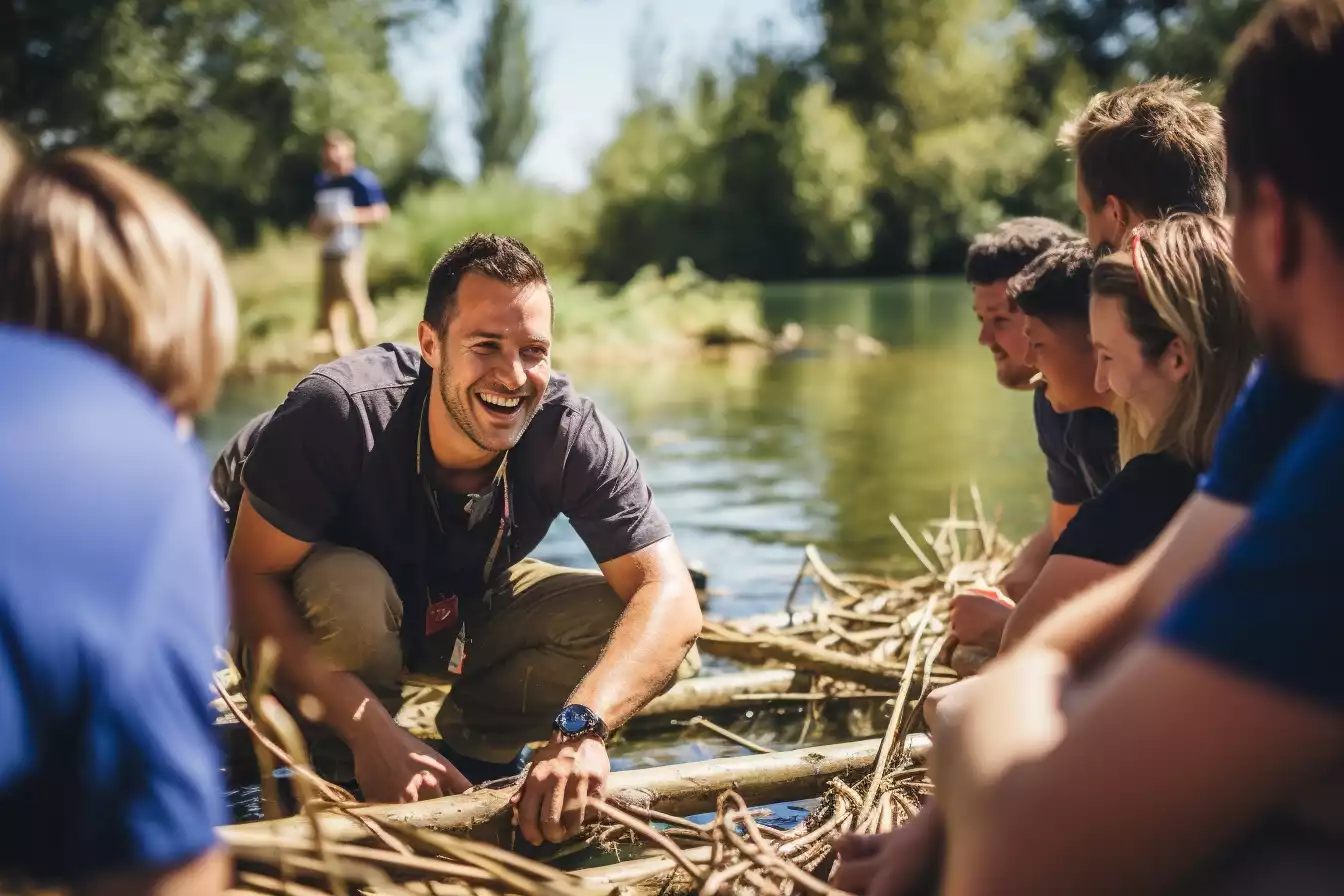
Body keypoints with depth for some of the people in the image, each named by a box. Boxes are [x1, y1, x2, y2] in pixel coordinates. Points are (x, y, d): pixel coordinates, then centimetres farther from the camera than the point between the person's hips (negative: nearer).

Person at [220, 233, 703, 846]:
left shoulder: (573, 433, -26)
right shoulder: (339, 410, -34)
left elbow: (670, 597, -29)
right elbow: (251, 577, -30)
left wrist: (581, 726, -48)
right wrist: (373, 735, -40)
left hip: (469, 610, 3)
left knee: (648, 641, -20)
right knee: (347, 590, -39)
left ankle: (474, 748, 3)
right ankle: (338, 772, -9)